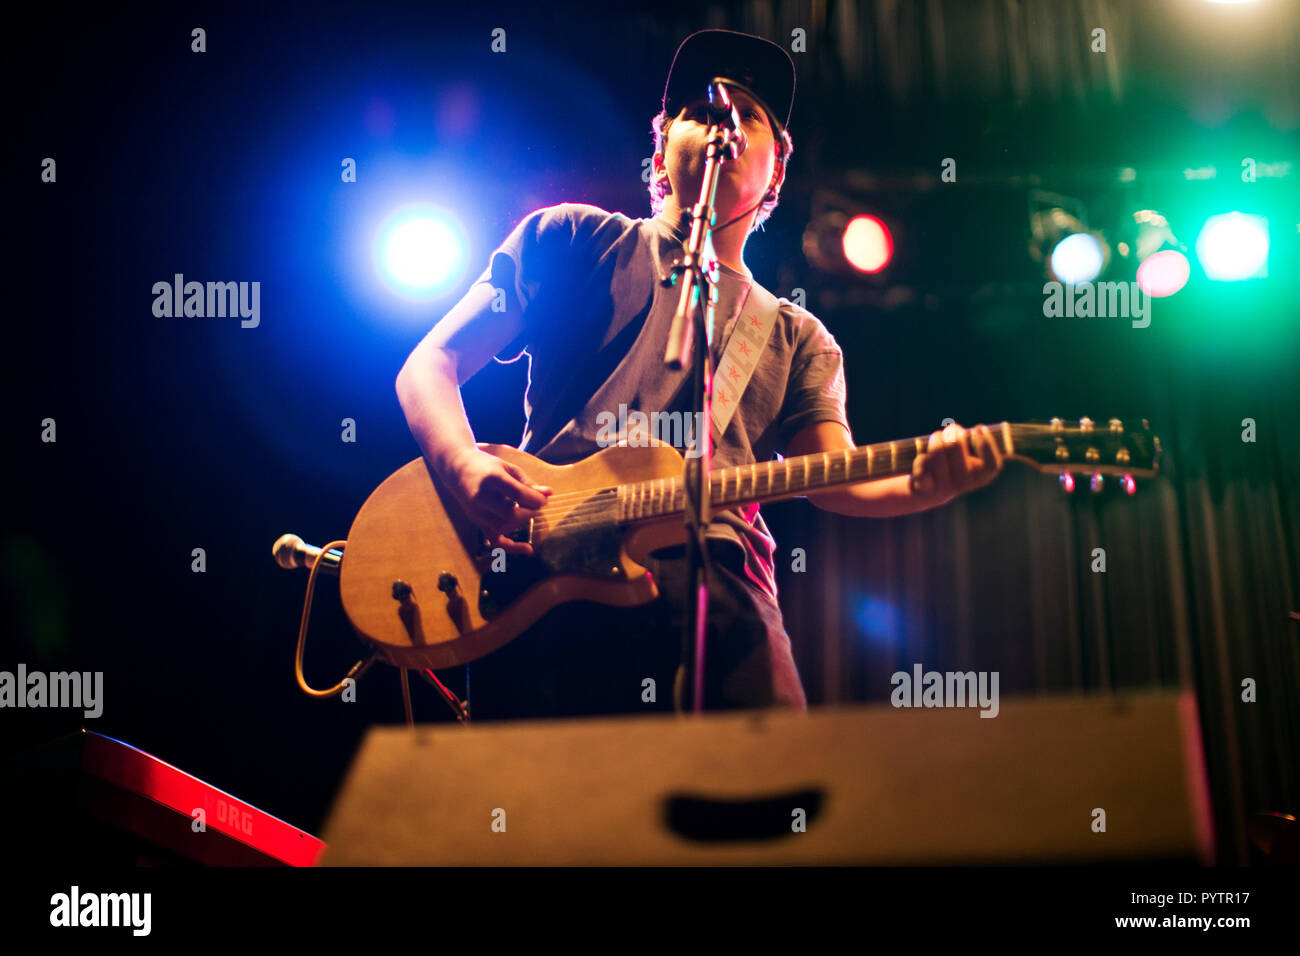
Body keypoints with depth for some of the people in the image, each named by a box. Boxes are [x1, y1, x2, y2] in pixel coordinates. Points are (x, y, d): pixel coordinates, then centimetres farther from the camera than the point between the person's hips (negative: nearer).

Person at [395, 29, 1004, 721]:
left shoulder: (799, 339, 26)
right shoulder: (575, 240, 20)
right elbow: (431, 363, 15)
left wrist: (924, 483, -15)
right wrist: (465, 470, -8)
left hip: (714, 574, 2)